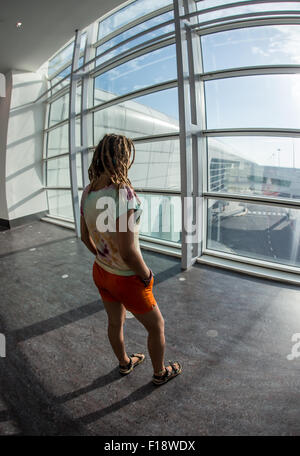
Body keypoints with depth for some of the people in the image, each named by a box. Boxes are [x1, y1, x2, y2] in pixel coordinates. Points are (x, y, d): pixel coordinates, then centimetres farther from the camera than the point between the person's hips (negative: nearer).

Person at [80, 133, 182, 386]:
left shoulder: (88, 193, -8)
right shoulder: (122, 194, -33)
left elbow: (85, 236, 4)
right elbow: (128, 252, -34)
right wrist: (148, 276, -16)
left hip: (101, 272, 7)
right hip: (127, 280, -7)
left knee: (116, 322, 30)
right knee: (157, 326, 20)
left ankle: (125, 363, 57)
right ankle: (160, 372, 45)